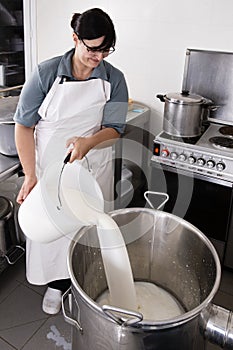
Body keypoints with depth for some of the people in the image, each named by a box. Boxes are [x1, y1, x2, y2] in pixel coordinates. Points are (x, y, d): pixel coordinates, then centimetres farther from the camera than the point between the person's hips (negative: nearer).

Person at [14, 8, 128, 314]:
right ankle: (57, 283, 36)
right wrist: (30, 175, -15)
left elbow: (114, 129, -6)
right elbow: (24, 125, -7)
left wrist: (88, 142, -29)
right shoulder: (47, 73, -10)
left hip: (93, 168, 1)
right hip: (49, 166, 0)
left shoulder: (114, 79, -5)